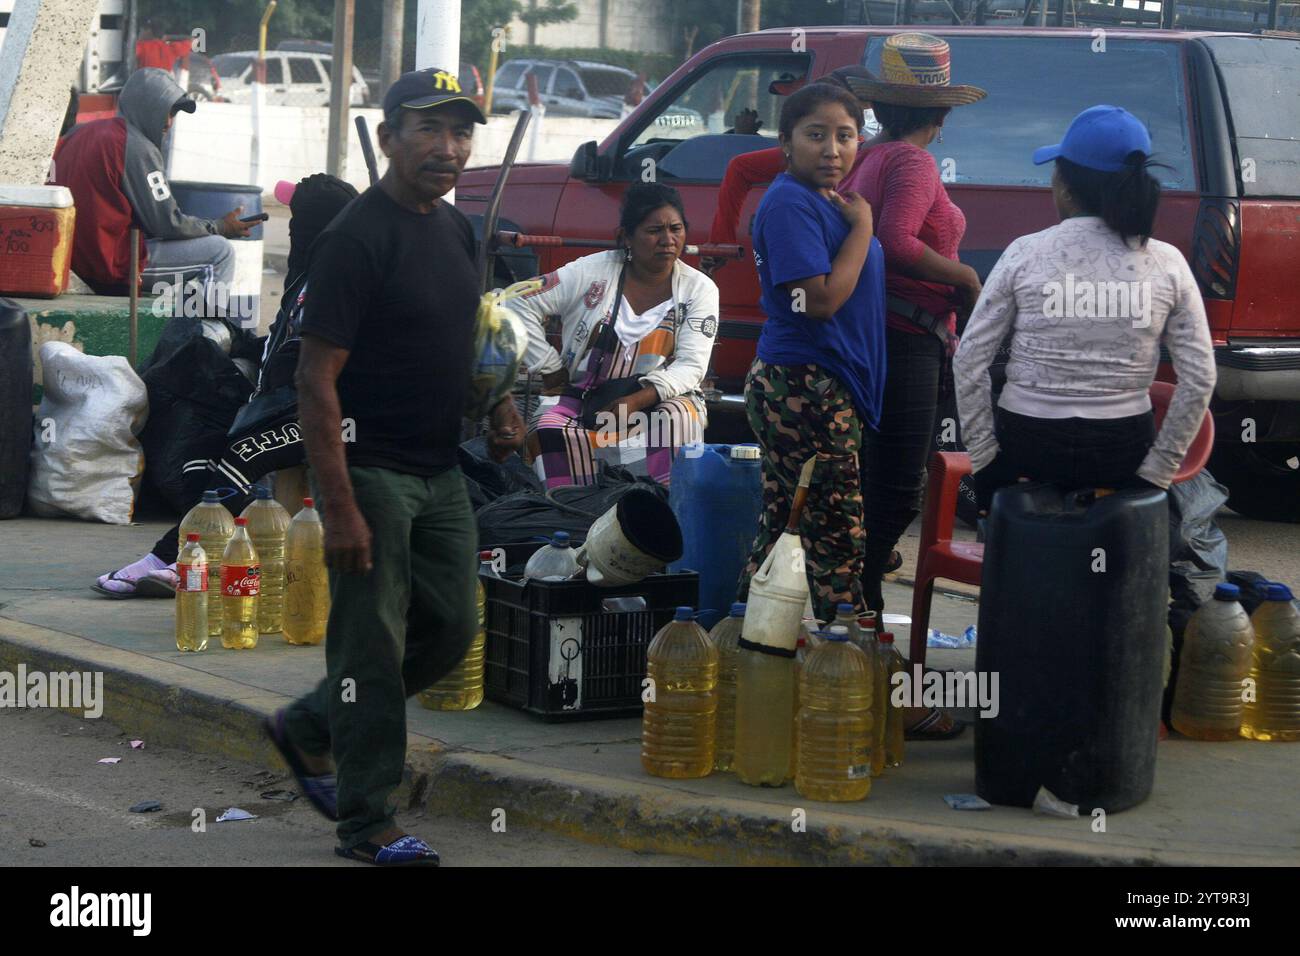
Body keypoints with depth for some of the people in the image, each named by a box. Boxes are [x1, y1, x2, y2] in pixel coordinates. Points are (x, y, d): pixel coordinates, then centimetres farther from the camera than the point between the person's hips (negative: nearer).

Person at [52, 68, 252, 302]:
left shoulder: (78, 134, 12)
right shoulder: (137, 148, -16)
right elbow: (167, 224, -16)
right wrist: (221, 228, -1)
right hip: (116, 264, -10)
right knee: (221, 252, -5)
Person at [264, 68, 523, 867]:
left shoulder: (457, 229, 10)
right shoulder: (359, 238, -15)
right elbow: (317, 378, -17)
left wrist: (496, 404, 5)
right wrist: (340, 508, -22)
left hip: (440, 470, 8)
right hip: (370, 468, -8)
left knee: (452, 627, 12)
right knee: (374, 643, -3)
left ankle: (309, 728, 29)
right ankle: (367, 823, 8)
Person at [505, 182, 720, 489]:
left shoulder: (700, 289, 1)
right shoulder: (593, 272, -2)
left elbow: (691, 365, -8)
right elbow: (519, 304, 0)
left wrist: (636, 401, -23)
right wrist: (550, 369, -1)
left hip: (659, 397, 0)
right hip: (584, 395, 0)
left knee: (678, 420, -36)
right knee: (548, 430, -31)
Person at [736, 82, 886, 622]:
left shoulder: (825, 201, 15)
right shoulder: (791, 203, -15)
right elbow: (821, 298, -23)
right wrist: (862, 225, -15)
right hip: (803, 389, -10)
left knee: (784, 526, 14)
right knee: (835, 534, -6)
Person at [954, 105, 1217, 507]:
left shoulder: (1025, 254, -7)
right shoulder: (1168, 264, -4)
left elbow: (969, 362, -8)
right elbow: (1200, 379, -5)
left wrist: (983, 455, -1)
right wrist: (1158, 468, 1)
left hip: (1026, 446, -2)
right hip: (1122, 454, 2)